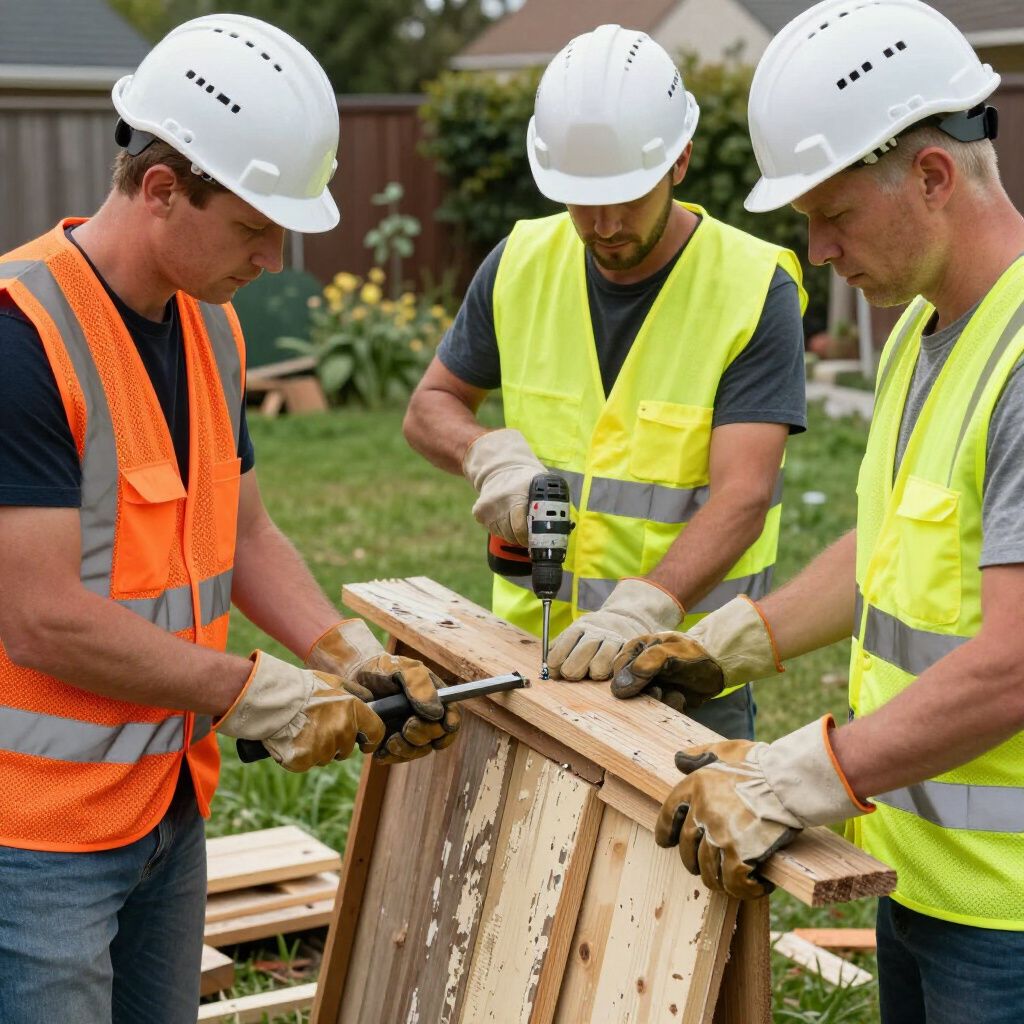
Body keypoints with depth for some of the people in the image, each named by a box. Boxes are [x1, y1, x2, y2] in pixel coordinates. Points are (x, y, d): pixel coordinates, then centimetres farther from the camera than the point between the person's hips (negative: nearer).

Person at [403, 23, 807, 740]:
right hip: (530, 646, 4)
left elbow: (740, 499, -20)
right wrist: (489, 454, -9)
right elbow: (431, 405, 13)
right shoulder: (522, 264, 1)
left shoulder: (755, 289, -12)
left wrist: (641, 608, -35)